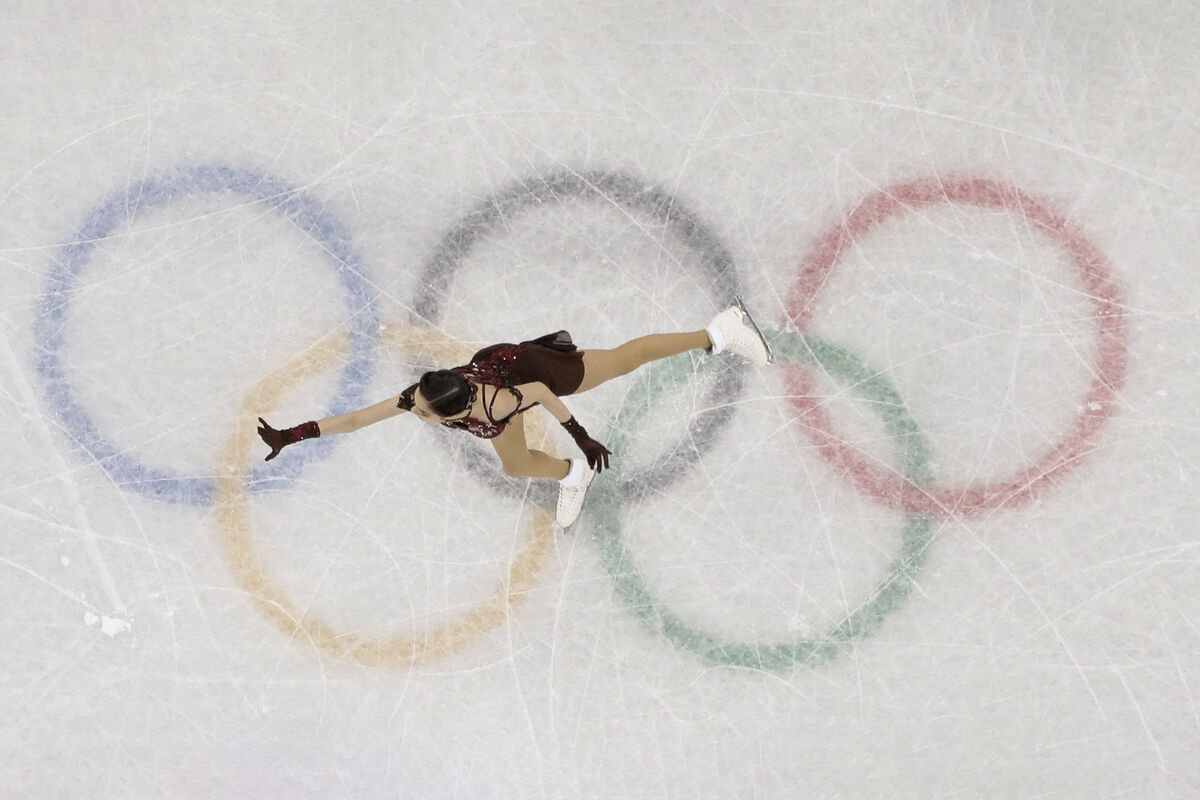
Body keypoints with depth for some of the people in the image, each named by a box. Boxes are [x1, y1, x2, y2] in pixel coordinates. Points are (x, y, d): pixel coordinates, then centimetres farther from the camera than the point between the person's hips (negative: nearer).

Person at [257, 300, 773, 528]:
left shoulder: (489, 404, -45)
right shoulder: (416, 397, -32)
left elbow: (539, 392, -30)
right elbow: (354, 420, -26)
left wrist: (580, 435, -21)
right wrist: (290, 436, -29)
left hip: (527, 366, -5)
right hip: (492, 361, 5)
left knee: (622, 360, 12)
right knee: (516, 466, 15)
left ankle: (720, 332, 29)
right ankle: (572, 476, 49)